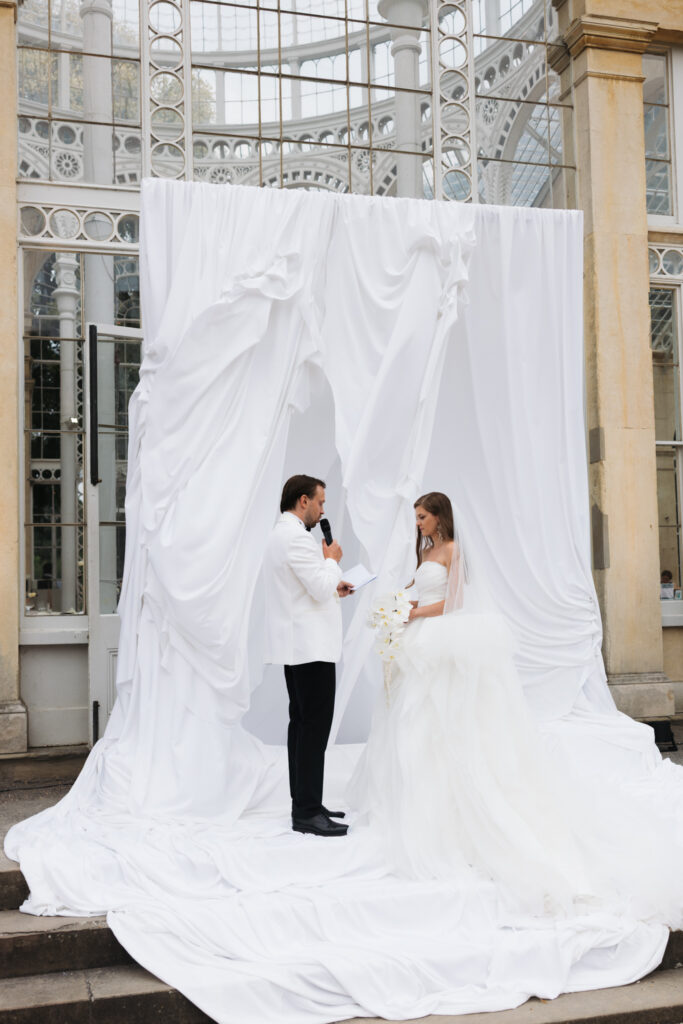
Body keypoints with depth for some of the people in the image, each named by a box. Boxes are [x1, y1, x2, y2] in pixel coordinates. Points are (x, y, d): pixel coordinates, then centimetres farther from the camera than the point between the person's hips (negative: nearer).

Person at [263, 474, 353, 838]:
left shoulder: (280, 535, 17)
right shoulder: (296, 537, -17)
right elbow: (321, 588, -20)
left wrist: (333, 588, 17)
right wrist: (332, 559, -4)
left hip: (296, 647, 11)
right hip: (311, 646, -11)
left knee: (302, 723, 13)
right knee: (316, 726, -8)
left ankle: (304, 804, 20)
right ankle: (308, 812, -4)